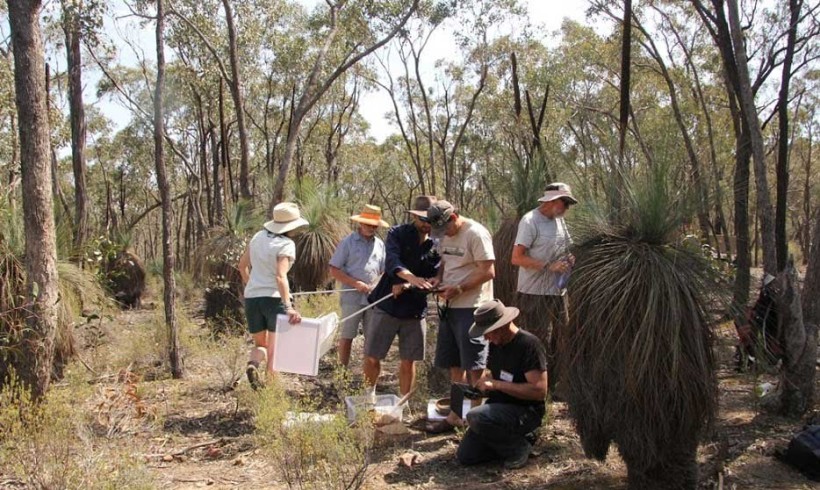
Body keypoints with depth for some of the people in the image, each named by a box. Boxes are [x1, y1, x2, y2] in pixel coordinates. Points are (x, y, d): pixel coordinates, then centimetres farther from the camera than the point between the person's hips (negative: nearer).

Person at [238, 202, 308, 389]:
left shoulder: (259, 236, 8)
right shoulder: (286, 244, -12)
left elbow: (242, 265, 15)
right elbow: (280, 276, -24)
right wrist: (288, 307, -29)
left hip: (251, 297, 6)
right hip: (274, 297, -6)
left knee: (260, 344, 18)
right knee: (275, 348, 6)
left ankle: (253, 364, -12)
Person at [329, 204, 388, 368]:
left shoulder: (379, 244, 9)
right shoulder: (348, 242, -4)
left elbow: (384, 271, 16)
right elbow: (334, 270, -6)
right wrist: (356, 284, -15)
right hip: (352, 296, -4)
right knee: (347, 336, 3)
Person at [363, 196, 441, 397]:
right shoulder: (397, 234, -4)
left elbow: (434, 279, -2)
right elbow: (392, 261, -21)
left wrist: (407, 287, -18)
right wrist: (412, 278, -40)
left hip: (415, 310, 2)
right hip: (387, 305, -2)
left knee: (408, 362, 9)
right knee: (372, 357, 4)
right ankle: (369, 395, 27)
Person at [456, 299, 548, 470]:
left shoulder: (528, 344, -20)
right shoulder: (495, 344, 6)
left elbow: (540, 390, -26)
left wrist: (496, 384, -24)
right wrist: (482, 382, -2)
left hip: (525, 411, -8)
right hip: (498, 406, 8)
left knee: (475, 417, -32)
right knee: (464, 456, -1)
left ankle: (519, 446, -8)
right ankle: (512, 438, 15)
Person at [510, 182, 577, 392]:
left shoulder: (559, 220, 12)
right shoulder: (530, 221, -13)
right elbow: (517, 258, -19)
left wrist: (568, 258, 1)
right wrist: (549, 266, -22)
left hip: (558, 292, 8)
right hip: (536, 295, -8)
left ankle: (554, 387, 26)